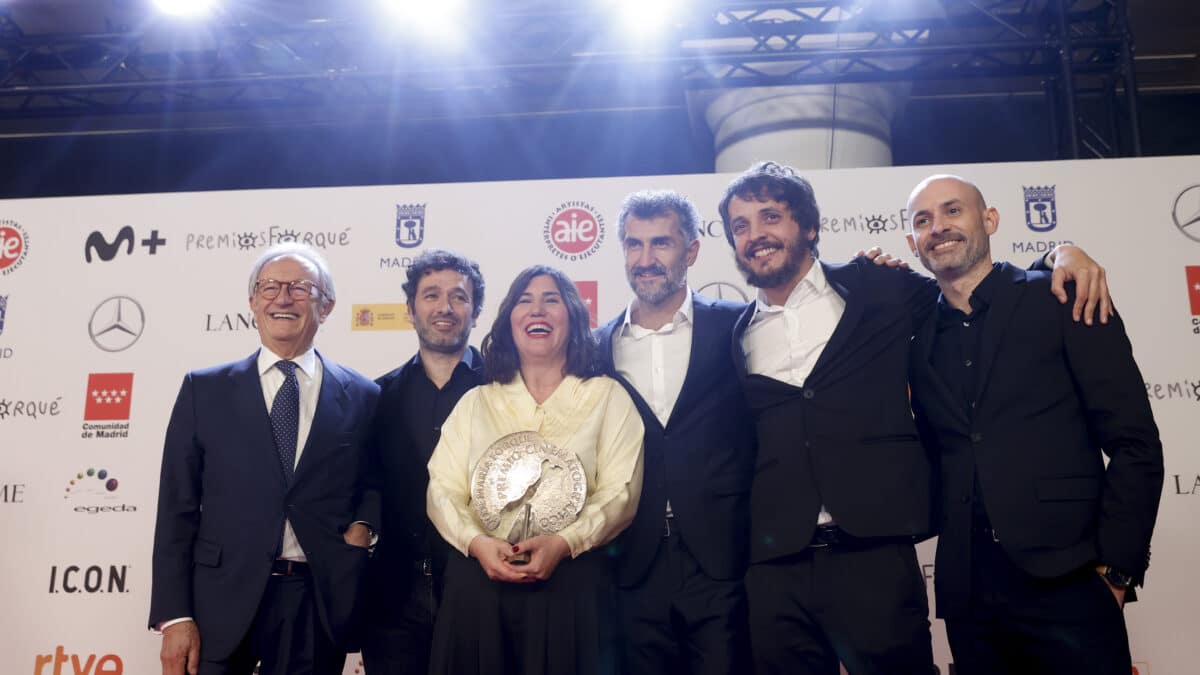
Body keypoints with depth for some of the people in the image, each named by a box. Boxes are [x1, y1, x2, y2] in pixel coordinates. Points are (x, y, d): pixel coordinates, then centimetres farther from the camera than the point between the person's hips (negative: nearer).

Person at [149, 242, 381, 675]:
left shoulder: (363, 396, 4)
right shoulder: (204, 389, 4)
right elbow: (178, 508, 2)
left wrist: (363, 526, -6)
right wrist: (175, 616, -5)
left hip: (320, 602, 1)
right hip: (223, 598, 0)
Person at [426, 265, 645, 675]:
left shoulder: (608, 397, 6)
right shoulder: (475, 402, 13)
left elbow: (621, 492, -2)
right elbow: (442, 490, 5)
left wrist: (564, 543, -17)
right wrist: (476, 542, -13)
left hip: (573, 585, -2)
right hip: (477, 584, 2)